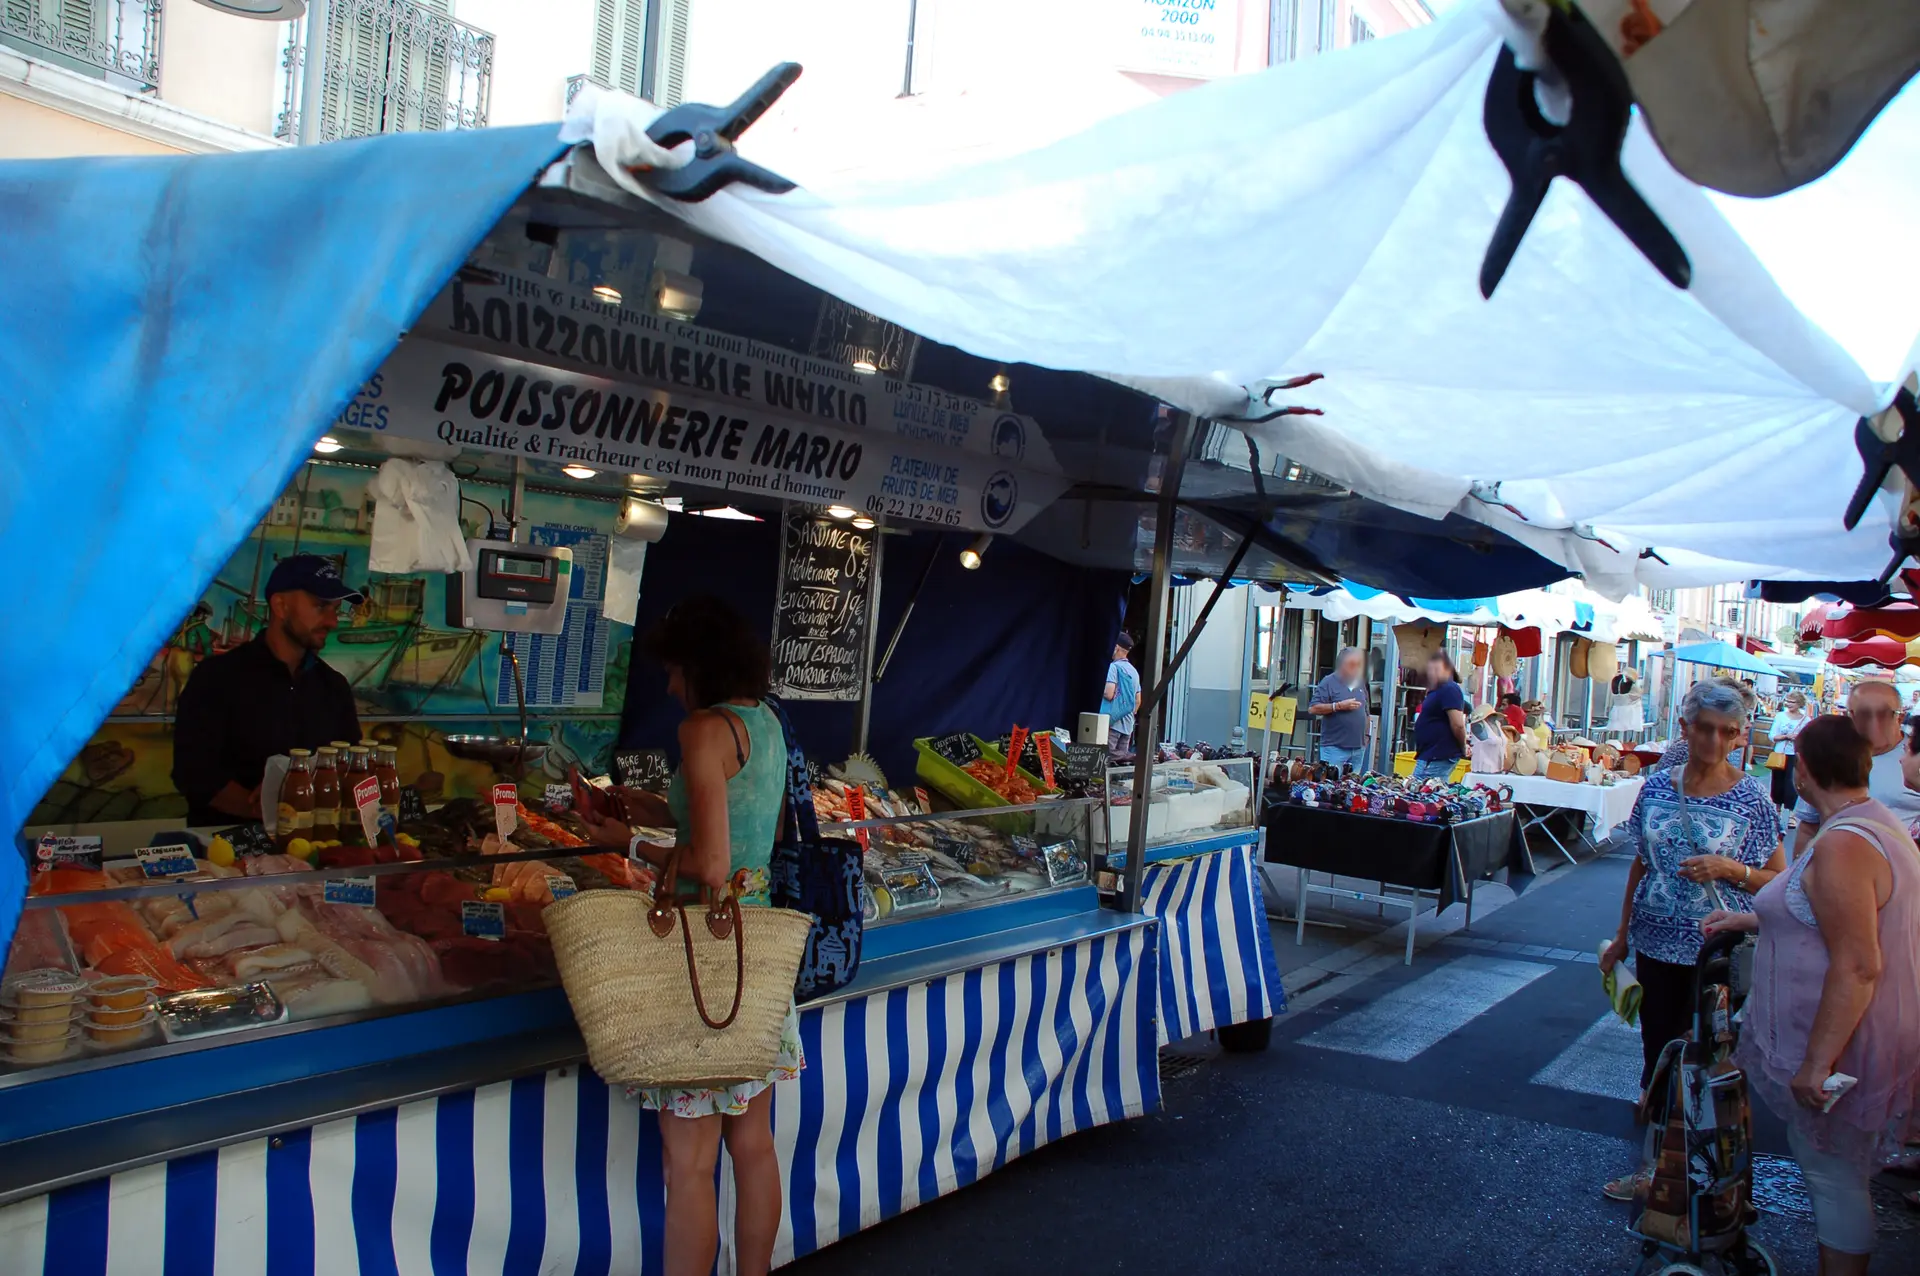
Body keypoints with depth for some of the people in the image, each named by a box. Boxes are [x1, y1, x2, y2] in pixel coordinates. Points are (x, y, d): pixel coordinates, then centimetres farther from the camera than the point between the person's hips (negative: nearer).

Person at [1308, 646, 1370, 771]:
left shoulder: (1360, 683, 16)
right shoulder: (1329, 682, -4)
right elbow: (1312, 709, -12)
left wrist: (1366, 735, 16)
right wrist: (1339, 706, -15)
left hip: (1358, 747, 6)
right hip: (1335, 747, -6)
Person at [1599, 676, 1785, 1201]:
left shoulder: (1750, 798, -8)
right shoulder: (1657, 787, 2)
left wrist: (1729, 869, -20)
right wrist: (1622, 935, 13)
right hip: (1658, 942, 3)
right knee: (1656, 1051, 11)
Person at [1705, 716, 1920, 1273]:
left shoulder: (1841, 846, -26)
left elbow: (1856, 966, -29)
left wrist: (1816, 1061, -24)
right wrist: (1753, 919, 27)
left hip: (1843, 1040, -10)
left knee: (1832, 1174, 3)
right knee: (1832, 1167, 21)